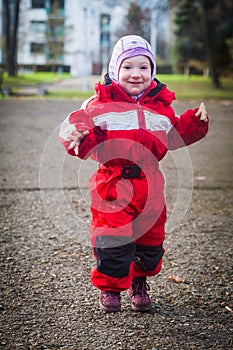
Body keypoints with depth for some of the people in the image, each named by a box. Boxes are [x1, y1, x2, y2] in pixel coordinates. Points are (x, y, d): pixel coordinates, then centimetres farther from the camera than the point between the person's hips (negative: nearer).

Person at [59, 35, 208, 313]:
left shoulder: (161, 105, 7)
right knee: (112, 240, -5)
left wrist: (195, 122, 1)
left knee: (151, 239, 12)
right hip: (112, 185, -4)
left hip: (149, 184, 4)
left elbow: (174, 136, 16)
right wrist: (78, 137, -30)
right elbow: (78, 124, -7)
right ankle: (109, 287, 19)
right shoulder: (101, 104, -6)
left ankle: (139, 283, 37)